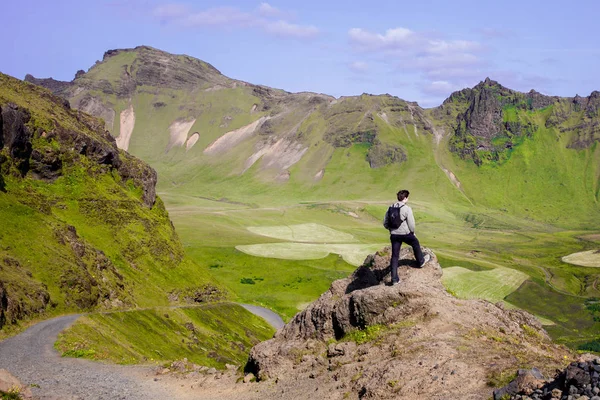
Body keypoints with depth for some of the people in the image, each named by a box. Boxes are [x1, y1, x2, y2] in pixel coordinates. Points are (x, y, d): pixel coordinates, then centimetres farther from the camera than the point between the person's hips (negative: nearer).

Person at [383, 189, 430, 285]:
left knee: (395, 256, 7)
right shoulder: (407, 209, -15)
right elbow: (411, 223, -13)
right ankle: (421, 261, 46)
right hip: (405, 234, -5)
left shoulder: (391, 208, 3)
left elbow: (385, 222, 8)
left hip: (393, 235, 5)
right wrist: (413, 232, 6)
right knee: (415, 244, 26)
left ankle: (394, 279, 6)